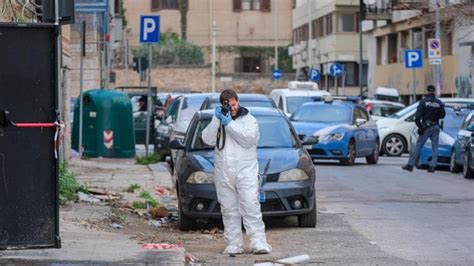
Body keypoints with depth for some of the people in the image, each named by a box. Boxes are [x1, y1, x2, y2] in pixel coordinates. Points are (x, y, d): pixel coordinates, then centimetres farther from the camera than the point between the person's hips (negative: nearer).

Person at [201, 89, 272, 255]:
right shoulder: (218, 120, 15)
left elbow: (248, 139, -12)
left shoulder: (248, 120, 7)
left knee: (251, 207, -10)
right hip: (223, 173, 3)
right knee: (229, 210, 2)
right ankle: (234, 245, 5)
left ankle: (259, 243, -13)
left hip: (245, 171, -3)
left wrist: (229, 124, -13)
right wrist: (216, 120, -9)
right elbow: (208, 140, 0)